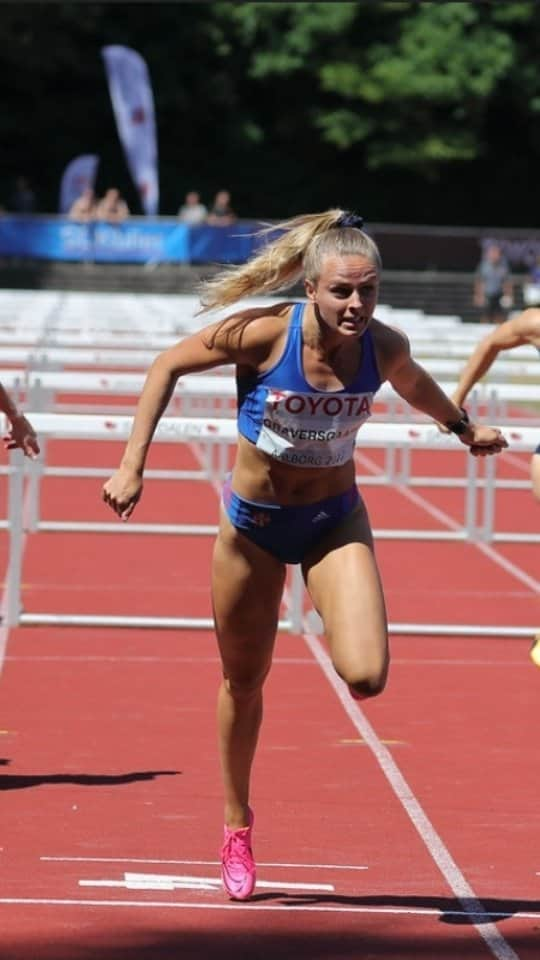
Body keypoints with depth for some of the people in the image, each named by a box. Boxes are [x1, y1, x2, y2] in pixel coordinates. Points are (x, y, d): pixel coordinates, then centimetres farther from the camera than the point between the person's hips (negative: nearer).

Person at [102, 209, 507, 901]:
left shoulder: (385, 348, -16)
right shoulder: (263, 334, -24)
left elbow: (414, 384, 10)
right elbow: (168, 366, -11)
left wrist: (463, 428, 28)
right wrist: (132, 466, -16)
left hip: (335, 520, 1)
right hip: (253, 523, -1)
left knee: (366, 677, -20)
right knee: (244, 682, 13)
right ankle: (237, 824, 36)